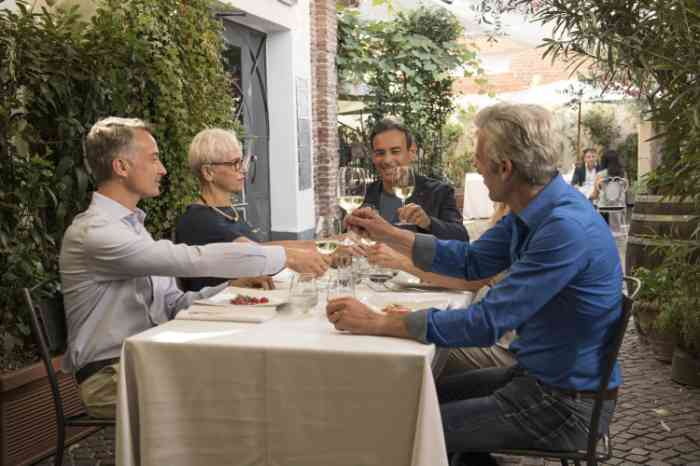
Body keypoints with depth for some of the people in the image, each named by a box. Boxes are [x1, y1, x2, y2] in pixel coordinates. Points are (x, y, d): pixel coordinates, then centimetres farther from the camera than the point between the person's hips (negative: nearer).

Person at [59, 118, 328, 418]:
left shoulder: (132, 224, 16)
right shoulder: (93, 232, -16)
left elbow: (173, 304, 12)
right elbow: (193, 260, -25)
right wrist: (284, 257, -20)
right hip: (111, 377, -8)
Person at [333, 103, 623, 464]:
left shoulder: (567, 228, -29)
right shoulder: (530, 212, 1)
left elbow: (487, 323, -30)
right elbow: (471, 261, 14)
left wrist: (376, 323, -26)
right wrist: (387, 234, 10)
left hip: (566, 403, -9)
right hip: (537, 375, 9)